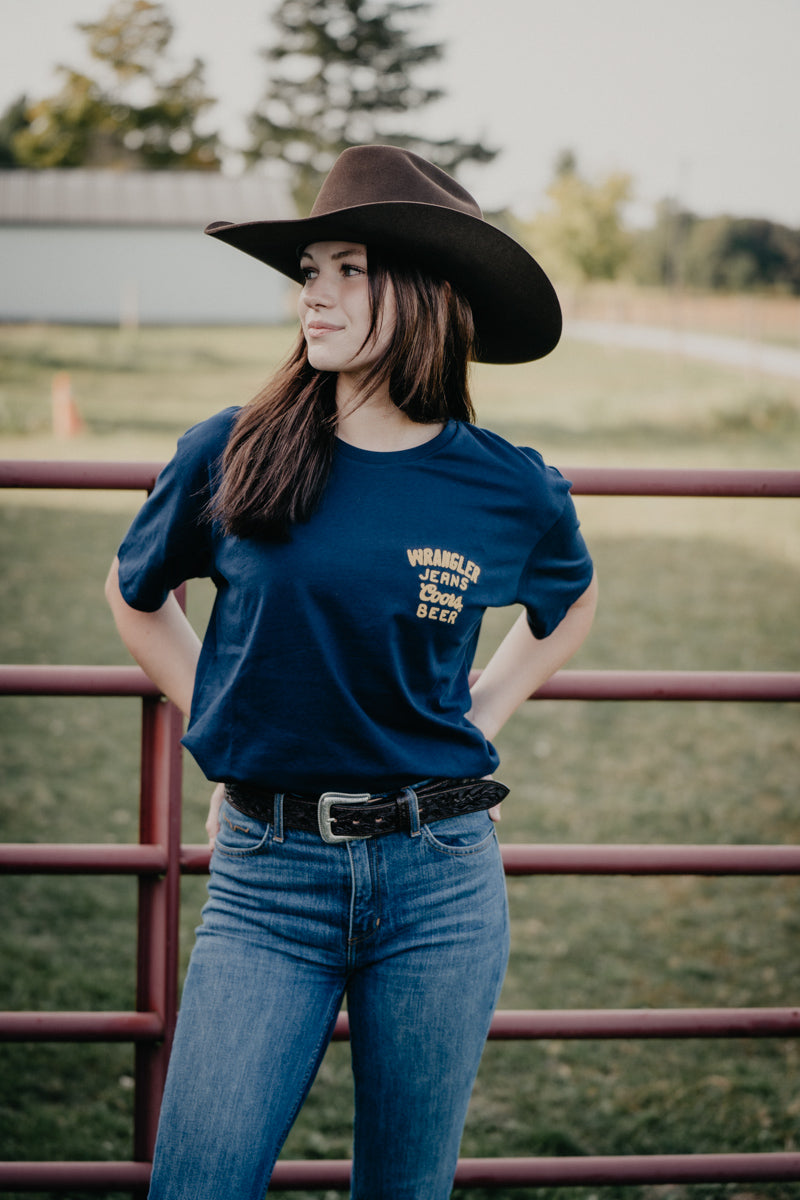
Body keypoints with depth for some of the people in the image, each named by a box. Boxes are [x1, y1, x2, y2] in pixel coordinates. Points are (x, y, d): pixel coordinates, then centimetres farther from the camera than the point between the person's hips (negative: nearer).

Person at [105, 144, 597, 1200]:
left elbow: (569, 605, 21)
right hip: (268, 875, 0)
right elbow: (136, 596, 16)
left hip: (440, 883, 1)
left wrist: (475, 720, 9)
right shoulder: (234, 456, -4)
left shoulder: (508, 489, -2)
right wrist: (219, 723, 8)